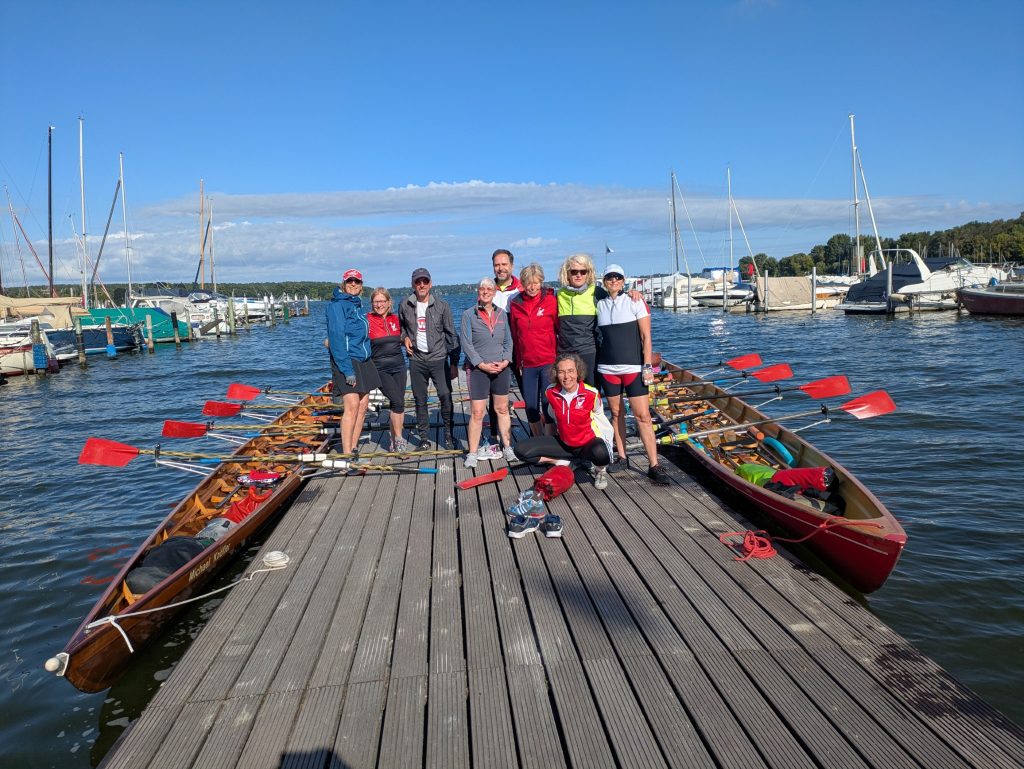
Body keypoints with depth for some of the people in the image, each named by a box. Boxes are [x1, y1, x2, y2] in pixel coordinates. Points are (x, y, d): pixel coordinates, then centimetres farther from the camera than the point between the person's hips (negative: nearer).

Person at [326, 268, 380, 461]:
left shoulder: (357, 304, 17)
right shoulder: (337, 304, -8)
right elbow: (336, 337, -16)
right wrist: (347, 370, -22)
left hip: (363, 360, 9)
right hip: (346, 360, -8)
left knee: (363, 405, 7)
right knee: (352, 405, -14)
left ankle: (353, 449, 14)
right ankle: (347, 454, -11)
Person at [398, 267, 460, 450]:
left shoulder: (441, 306, -2)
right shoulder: (405, 306, 3)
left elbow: (452, 335, 1)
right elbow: (400, 325, 23)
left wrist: (454, 363, -1)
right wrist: (405, 337, 0)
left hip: (439, 359, -2)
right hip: (416, 361, 2)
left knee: (446, 397, -8)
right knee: (420, 401, 8)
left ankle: (448, 435, 7)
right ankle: (423, 438, 19)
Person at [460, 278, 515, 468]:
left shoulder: (502, 314, 9)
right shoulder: (469, 315, -3)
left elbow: (508, 340, 8)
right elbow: (466, 343, -8)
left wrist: (505, 360, -7)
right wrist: (482, 364, -14)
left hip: (501, 368, 4)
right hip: (478, 369, -4)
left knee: (502, 409, 11)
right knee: (477, 413, -4)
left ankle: (508, 447, 21)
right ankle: (472, 454, 4)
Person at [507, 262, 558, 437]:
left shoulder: (551, 301, -2)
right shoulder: (515, 304, 5)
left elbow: (560, 329, 2)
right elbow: (514, 335, 11)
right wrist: (517, 361, 10)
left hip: (549, 362, -3)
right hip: (526, 364, 3)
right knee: (531, 407, 8)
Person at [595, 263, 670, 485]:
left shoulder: (635, 301, -1)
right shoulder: (599, 304, 8)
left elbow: (646, 336, -4)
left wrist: (647, 366, -10)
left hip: (633, 368, -3)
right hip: (607, 368, 3)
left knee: (643, 416, -7)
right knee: (616, 413, 8)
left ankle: (654, 466, -5)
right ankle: (621, 457, 20)